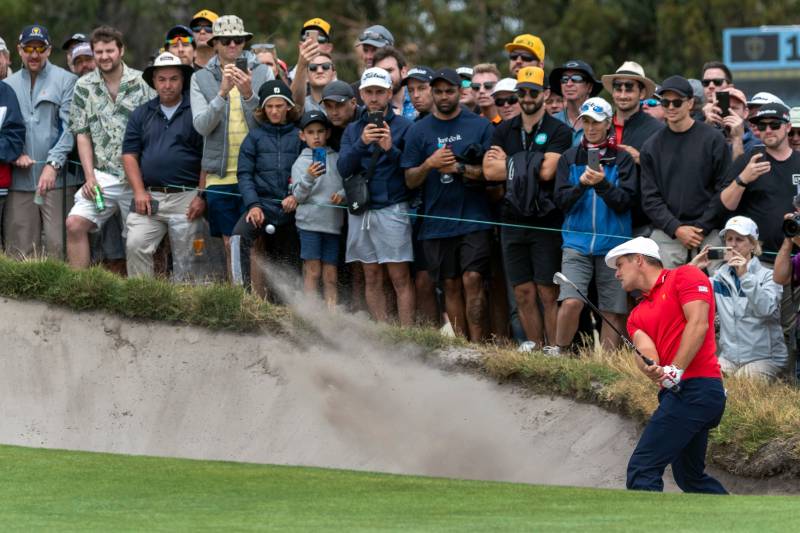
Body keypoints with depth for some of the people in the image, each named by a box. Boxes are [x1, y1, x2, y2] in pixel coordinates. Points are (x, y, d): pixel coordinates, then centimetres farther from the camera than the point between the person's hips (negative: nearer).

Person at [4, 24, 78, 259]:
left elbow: (70, 128, -4)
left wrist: (53, 164, -14)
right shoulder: (9, 85, 13)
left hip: (57, 178, -3)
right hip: (20, 180, 3)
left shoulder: (66, 81, 3)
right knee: (20, 249, 2)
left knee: (58, 246, -8)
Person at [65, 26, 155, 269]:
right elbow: (82, 135, 7)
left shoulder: (142, 83, 1)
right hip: (102, 175, 2)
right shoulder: (84, 87, 8)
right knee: (75, 224, -14)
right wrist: (90, 176, -4)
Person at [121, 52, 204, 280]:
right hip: (150, 197, 2)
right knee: (135, 246, -15)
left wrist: (202, 196, -8)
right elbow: (129, 155, 9)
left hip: (186, 199, -2)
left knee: (184, 259, 1)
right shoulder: (141, 114, 12)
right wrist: (139, 192, -3)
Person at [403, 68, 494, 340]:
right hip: (437, 223, 2)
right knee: (451, 286, 4)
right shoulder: (419, 131, 8)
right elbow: (410, 180, 7)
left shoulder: (480, 126, 4)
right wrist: (429, 165, -13)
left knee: (473, 280, -12)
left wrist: (458, 168, -13)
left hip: (474, 219, -2)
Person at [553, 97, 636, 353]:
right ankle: (558, 354, -1)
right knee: (571, 301, -17)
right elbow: (561, 200, 4)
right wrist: (582, 184, -14)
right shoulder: (570, 158, 10)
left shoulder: (622, 159, 4)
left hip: (613, 243, 0)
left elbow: (625, 202, -3)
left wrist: (602, 184, -19)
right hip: (577, 242, 0)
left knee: (613, 311, 0)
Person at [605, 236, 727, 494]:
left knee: (642, 470, -14)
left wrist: (676, 370, -21)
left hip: (694, 386, -9)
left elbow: (698, 324, -12)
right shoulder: (638, 314, 22)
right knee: (691, 477, 16)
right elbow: (644, 347, 2)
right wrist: (651, 369, -22)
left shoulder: (685, 276, 1)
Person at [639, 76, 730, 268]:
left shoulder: (713, 139, 2)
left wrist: (701, 228, -7)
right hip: (666, 234, 2)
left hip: (708, 232, -2)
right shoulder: (652, 146, 10)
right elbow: (650, 198, 6)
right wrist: (677, 229, -7)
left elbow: (724, 189, 0)